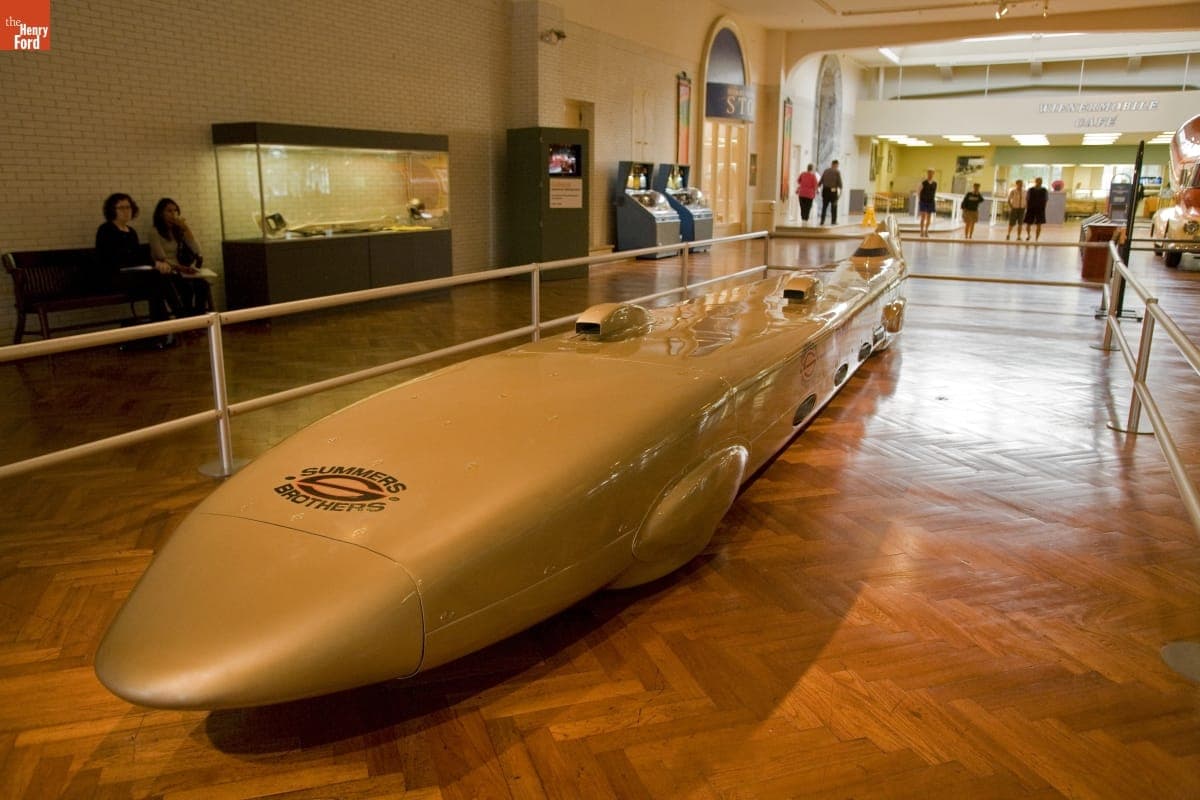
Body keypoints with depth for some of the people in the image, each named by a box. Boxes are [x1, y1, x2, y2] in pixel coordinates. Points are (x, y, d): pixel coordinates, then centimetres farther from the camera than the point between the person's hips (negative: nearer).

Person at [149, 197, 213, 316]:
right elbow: (162, 259, -12)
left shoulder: (179, 231, 16)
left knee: (202, 284, -29)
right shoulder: (155, 232, 0)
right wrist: (181, 268, -28)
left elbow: (197, 251, 3)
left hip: (181, 271, 5)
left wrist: (186, 228, -1)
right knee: (187, 287, -35)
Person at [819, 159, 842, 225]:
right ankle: (834, 221, 6)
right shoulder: (837, 172, -3)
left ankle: (822, 221, 1)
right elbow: (839, 182, -9)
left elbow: (821, 181, 7)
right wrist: (840, 190, -5)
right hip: (833, 191, -3)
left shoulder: (826, 171, 8)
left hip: (825, 190, 3)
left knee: (824, 206, 7)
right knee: (834, 206, 6)